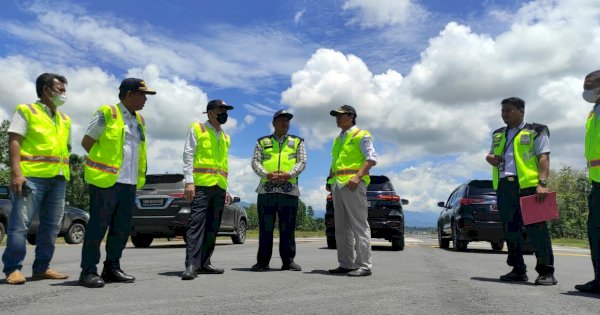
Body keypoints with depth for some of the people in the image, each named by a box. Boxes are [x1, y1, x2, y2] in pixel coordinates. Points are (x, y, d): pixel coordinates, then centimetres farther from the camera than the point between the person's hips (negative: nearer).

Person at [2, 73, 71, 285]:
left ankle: (41, 268, 14)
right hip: (32, 177, -6)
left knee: (51, 226, 6)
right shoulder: (26, 111, 4)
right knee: (20, 223, -7)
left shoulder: (65, 119, 22)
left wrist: (65, 175, 14)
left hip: (58, 180, 6)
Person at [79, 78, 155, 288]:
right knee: (98, 226, -4)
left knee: (122, 228, 9)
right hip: (106, 180, -7)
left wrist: (138, 177, 14)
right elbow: (86, 142, -1)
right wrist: (104, 162, 1)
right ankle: (88, 271, 4)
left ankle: (112, 268, 20)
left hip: (130, 182, 7)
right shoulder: (106, 114, -3)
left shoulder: (139, 121, 18)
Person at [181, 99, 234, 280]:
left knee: (213, 227, 5)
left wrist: (226, 189, 16)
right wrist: (189, 182, -14)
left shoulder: (225, 137, 22)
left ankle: (204, 263, 12)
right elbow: (188, 156, -4)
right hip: (201, 184, -6)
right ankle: (191, 265, -14)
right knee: (197, 223, -13)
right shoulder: (197, 129, 5)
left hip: (219, 187, 6)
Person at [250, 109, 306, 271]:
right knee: (265, 227, 2)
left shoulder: (297, 142, 16)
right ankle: (262, 261, 9)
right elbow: (255, 162, 5)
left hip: (289, 189, 0)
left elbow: (301, 162, 5)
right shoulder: (262, 142, 16)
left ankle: (288, 260, 10)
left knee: (288, 227, 2)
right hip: (266, 189, 0)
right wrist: (267, 174, -14)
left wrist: (288, 175, -13)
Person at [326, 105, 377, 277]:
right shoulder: (338, 139, 24)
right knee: (341, 227, 8)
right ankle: (346, 264, 14)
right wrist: (330, 178, 12)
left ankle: (364, 265, -6)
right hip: (338, 185, 8)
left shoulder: (361, 135, 1)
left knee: (359, 225, -8)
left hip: (352, 184, -8)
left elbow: (372, 158, -9)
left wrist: (358, 176, -20)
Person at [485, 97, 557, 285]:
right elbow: (491, 155, 32)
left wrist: (542, 183, -17)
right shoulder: (498, 135, 22)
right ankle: (518, 270, 16)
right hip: (504, 187, 6)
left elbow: (543, 158, -4)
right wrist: (490, 158, 6)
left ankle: (546, 272, -1)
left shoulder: (536, 131, 5)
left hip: (528, 185, -6)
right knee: (510, 229, 7)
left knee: (536, 228, -8)